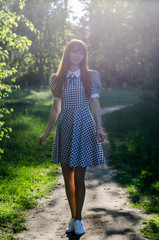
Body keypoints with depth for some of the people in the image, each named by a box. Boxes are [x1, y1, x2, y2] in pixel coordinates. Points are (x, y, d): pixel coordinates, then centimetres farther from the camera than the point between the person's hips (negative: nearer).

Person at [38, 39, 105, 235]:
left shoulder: (91, 76, 1)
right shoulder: (57, 78, 7)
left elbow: (95, 104, -1)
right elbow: (56, 108, 12)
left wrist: (99, 127, -15)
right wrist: (47, 132, 13)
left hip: (84, 129, -3)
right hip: (65, 130, 3)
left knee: (79, 178, -1)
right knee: (67, 178, 7)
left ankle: (78, 219, 15)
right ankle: (73, 217, 23)